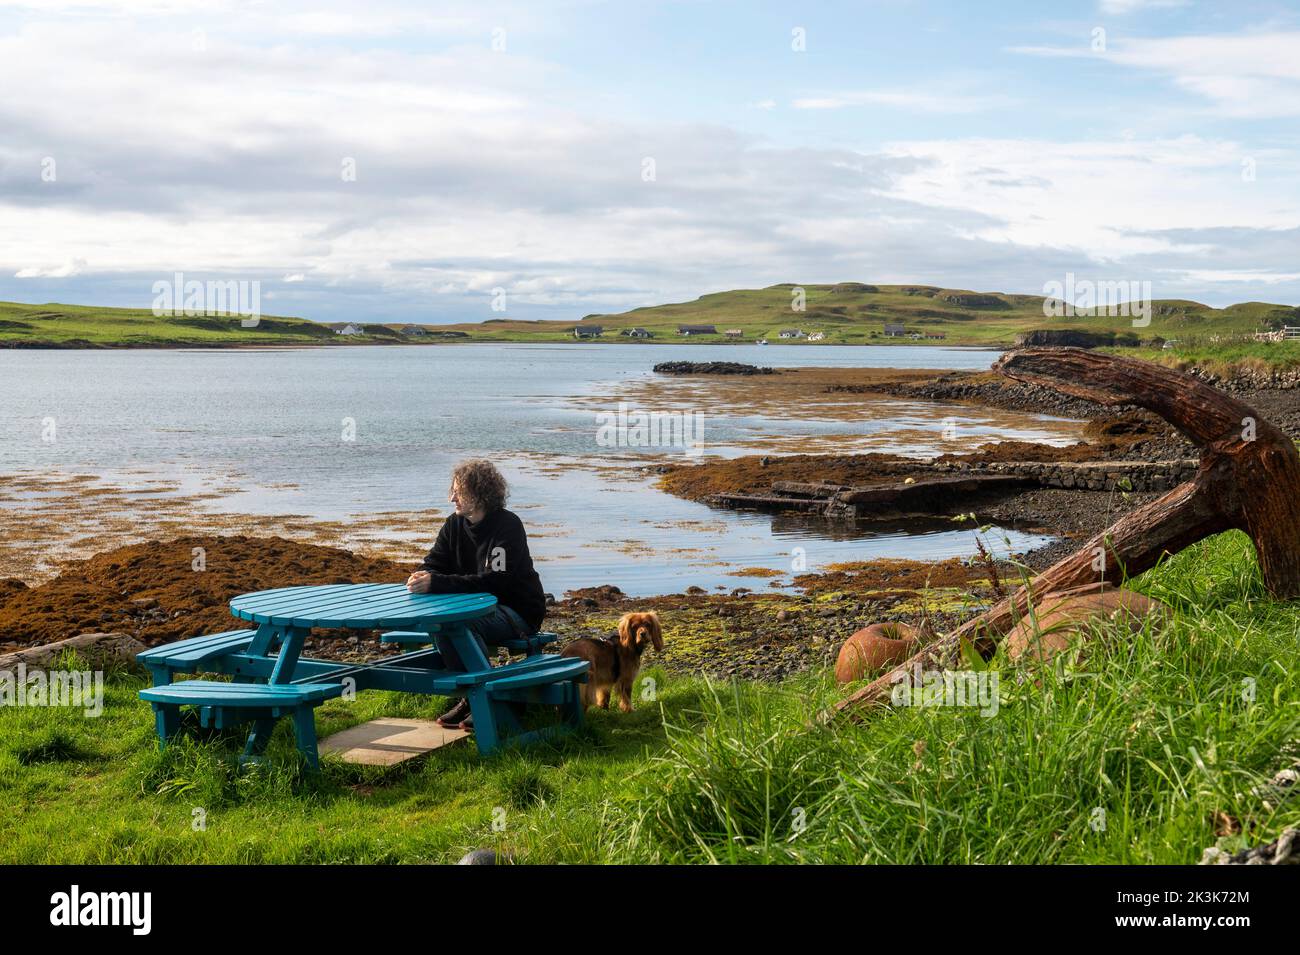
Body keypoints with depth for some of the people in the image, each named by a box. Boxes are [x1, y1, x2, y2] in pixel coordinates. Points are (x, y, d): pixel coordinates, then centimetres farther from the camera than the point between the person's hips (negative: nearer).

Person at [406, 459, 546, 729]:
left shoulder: (507, 525, -18)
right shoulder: (455, 524, 4)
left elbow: (495, 582, -28)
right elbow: (433, 563, 4)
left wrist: (436, 584, -35)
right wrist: (420, 579, -23)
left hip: (518, 612, -7)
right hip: (478, 608, 7)